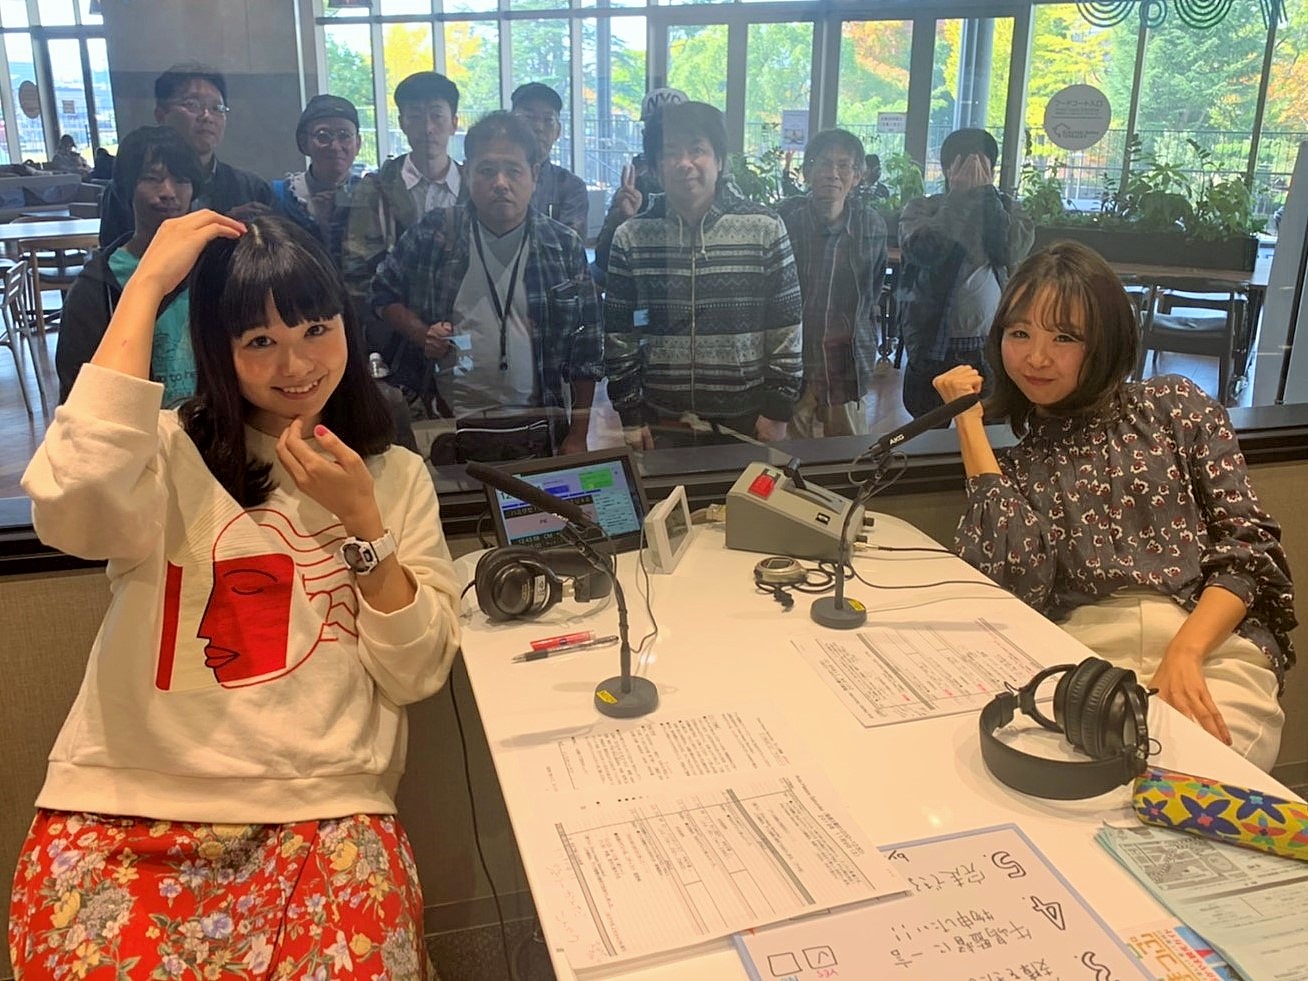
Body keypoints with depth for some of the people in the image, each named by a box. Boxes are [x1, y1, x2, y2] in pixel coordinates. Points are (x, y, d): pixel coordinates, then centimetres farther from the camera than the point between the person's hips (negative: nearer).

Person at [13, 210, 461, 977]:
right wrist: (147, 286, -13)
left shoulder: (396, 477, 9)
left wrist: (361, 520, -9)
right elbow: (71, 506, -21)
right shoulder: (170, 453, 4)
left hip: (323, 812, 1)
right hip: (129, 806, 0)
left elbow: (417, 674, 3)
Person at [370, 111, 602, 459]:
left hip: (538, 433, 1)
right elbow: (384, 294, 12)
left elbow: (586, 349, 2)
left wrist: (578, 434, 1)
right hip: (448, 430, 0)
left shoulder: (564, 246, 0)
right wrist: (421, 333, -8)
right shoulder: (432, 235, -1)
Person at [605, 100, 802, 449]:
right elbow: (619, 333, 3)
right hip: (661, 424, 1)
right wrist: (630, 415, 1)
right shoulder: (631, 237, -1)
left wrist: (778, 410, -3)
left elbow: (786, 327, -1)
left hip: (745, 421, 0)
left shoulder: (765, 228, -4)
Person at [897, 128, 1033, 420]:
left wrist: (986, 193, -9)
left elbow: (1012, 251, -12)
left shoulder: (1007, 209, 9)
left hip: (993, 349, 1)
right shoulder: (921, 209, 2)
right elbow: (922, 251, -19)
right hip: (933, 349, -1)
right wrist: (957, 196, -13)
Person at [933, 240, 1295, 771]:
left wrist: (1185, 653, -15)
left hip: (1212, 646, 0)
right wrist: (970, 424, 2)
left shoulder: (1175, 406, 14)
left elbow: (1248, 542, 4)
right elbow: (1019, 581, -5)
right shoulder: (1015, 462, 16)